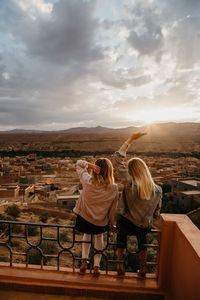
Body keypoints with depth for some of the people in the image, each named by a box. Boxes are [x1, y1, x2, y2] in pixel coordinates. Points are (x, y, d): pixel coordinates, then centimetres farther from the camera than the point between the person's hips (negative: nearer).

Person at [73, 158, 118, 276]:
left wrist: (90, 165, -24)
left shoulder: (88, 181, -21)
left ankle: (84, 260, 25)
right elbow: (113, 209, -7)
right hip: (101, 222, 0)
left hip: (84, 218, 0)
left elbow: (79, 164, -6)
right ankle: (96, 266, 31)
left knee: (87, 234, 34)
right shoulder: (114, 188, -19)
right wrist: (112, 224, 8)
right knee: (99, 237, 32)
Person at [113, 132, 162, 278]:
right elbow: (156, 214, -2)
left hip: (125, 225, -2)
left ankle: (120, 264, 36)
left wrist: (131, 139, -26)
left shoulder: (130, 185, -27)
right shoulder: (158, 190, -16)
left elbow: (117, 160, -28)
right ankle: (143, 267, 40)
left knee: (122, 233, 32)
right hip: (144, 228, 3)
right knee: (142, 237, 36)